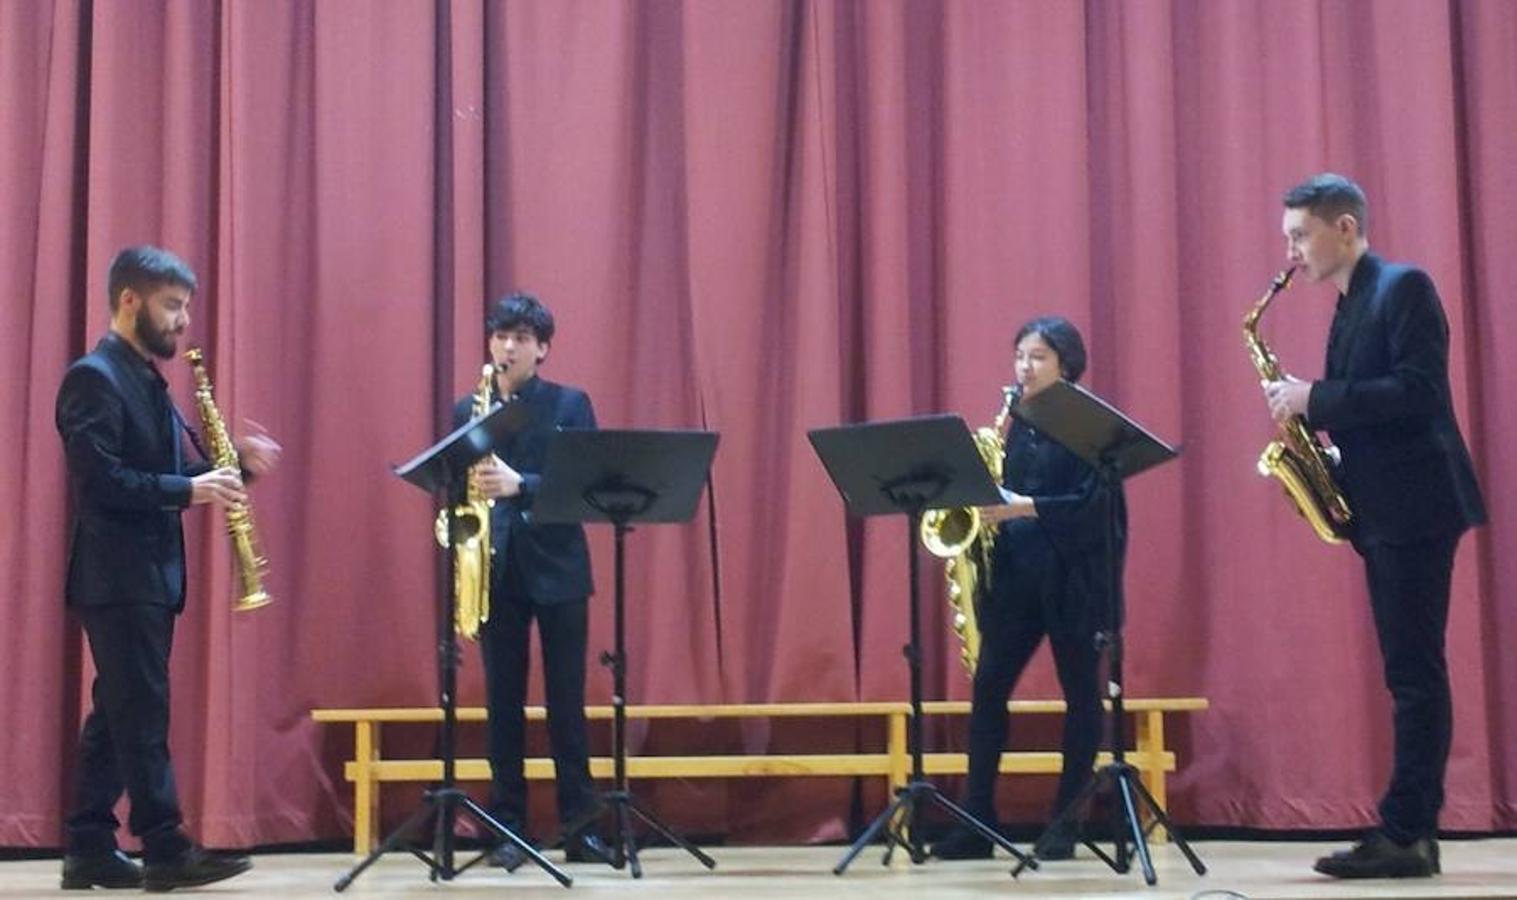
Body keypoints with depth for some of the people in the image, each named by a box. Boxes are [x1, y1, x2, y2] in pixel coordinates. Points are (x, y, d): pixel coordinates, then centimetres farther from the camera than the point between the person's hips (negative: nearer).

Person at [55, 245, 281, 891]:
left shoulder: (146, 381, 18)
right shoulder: (93, 377, -12)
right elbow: (97, 480, -21)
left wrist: (229, 466, 3)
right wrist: (188, 489, -22)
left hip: (148, 575, 10)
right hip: (116, 576, -10)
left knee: (117, 715, 10)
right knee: (142, 713, -7)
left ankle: (89, 850, 15)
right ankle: (166, 849, -4)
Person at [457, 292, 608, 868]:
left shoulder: (570, 404, 2)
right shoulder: (467, 411, 10)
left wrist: (519, 485, -23)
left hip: (557, 567, -2)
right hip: (495, 571, 2)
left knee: (567, 701, 2)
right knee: (503, 702, 5)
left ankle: (579, 825, 9)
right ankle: (507, 826, 11)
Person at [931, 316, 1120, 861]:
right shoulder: (1019, 425, 14)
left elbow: (1091, 504, -15)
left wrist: (1024, 508, -23)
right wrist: (991, 505, -2)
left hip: (1074, 576, -6)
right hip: (1015, 572, 6)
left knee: (1080, 692, 2)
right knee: (988, 686, -1)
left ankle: (1065, 823, 9)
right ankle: (977, 822, 3)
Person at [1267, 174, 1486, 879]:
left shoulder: (1404, 288, -8)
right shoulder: (1349, 309, 19)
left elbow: (1419, 389, -19)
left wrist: (1314, 398, -16)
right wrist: (1309, 413, 3)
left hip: (1415, 505, -10)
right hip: (1382, 510, 10)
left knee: (1413, 674, -9)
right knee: (1410, 675, 9)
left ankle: (1404, 833, -7)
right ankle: (1413, 834, 11)